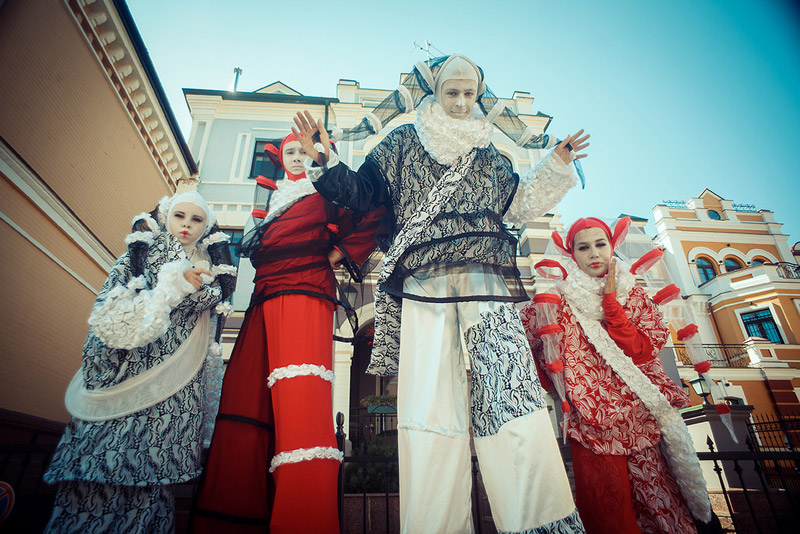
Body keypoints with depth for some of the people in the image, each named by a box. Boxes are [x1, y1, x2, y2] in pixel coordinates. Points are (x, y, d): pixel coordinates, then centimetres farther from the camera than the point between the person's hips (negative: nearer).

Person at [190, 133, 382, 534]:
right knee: (246, 404, -5)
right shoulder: (276, 199, 32)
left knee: (299, 407, -21)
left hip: (304, 295, -6)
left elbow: (373, 214, 2)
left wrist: (340, 253, 1)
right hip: (264, 303, 7)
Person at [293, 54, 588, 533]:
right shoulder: (403, 142, 21)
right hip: (425, 281, -2)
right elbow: (364, 192, 15)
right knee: (430, 395, -9)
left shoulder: (487, 152, 27)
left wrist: (556, 166, 24)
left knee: (510, 386, -12)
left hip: (485, 277, 2)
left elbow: (517, 199, 30)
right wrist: (325, 160, 2)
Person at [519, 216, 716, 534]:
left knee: (654, 494, 4)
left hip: (641, 420, 2)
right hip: (593, 424, -2)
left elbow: (643, 351, -4)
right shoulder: (561, 300, 2)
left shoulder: (632, 293, 9)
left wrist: (610, 300, -8)